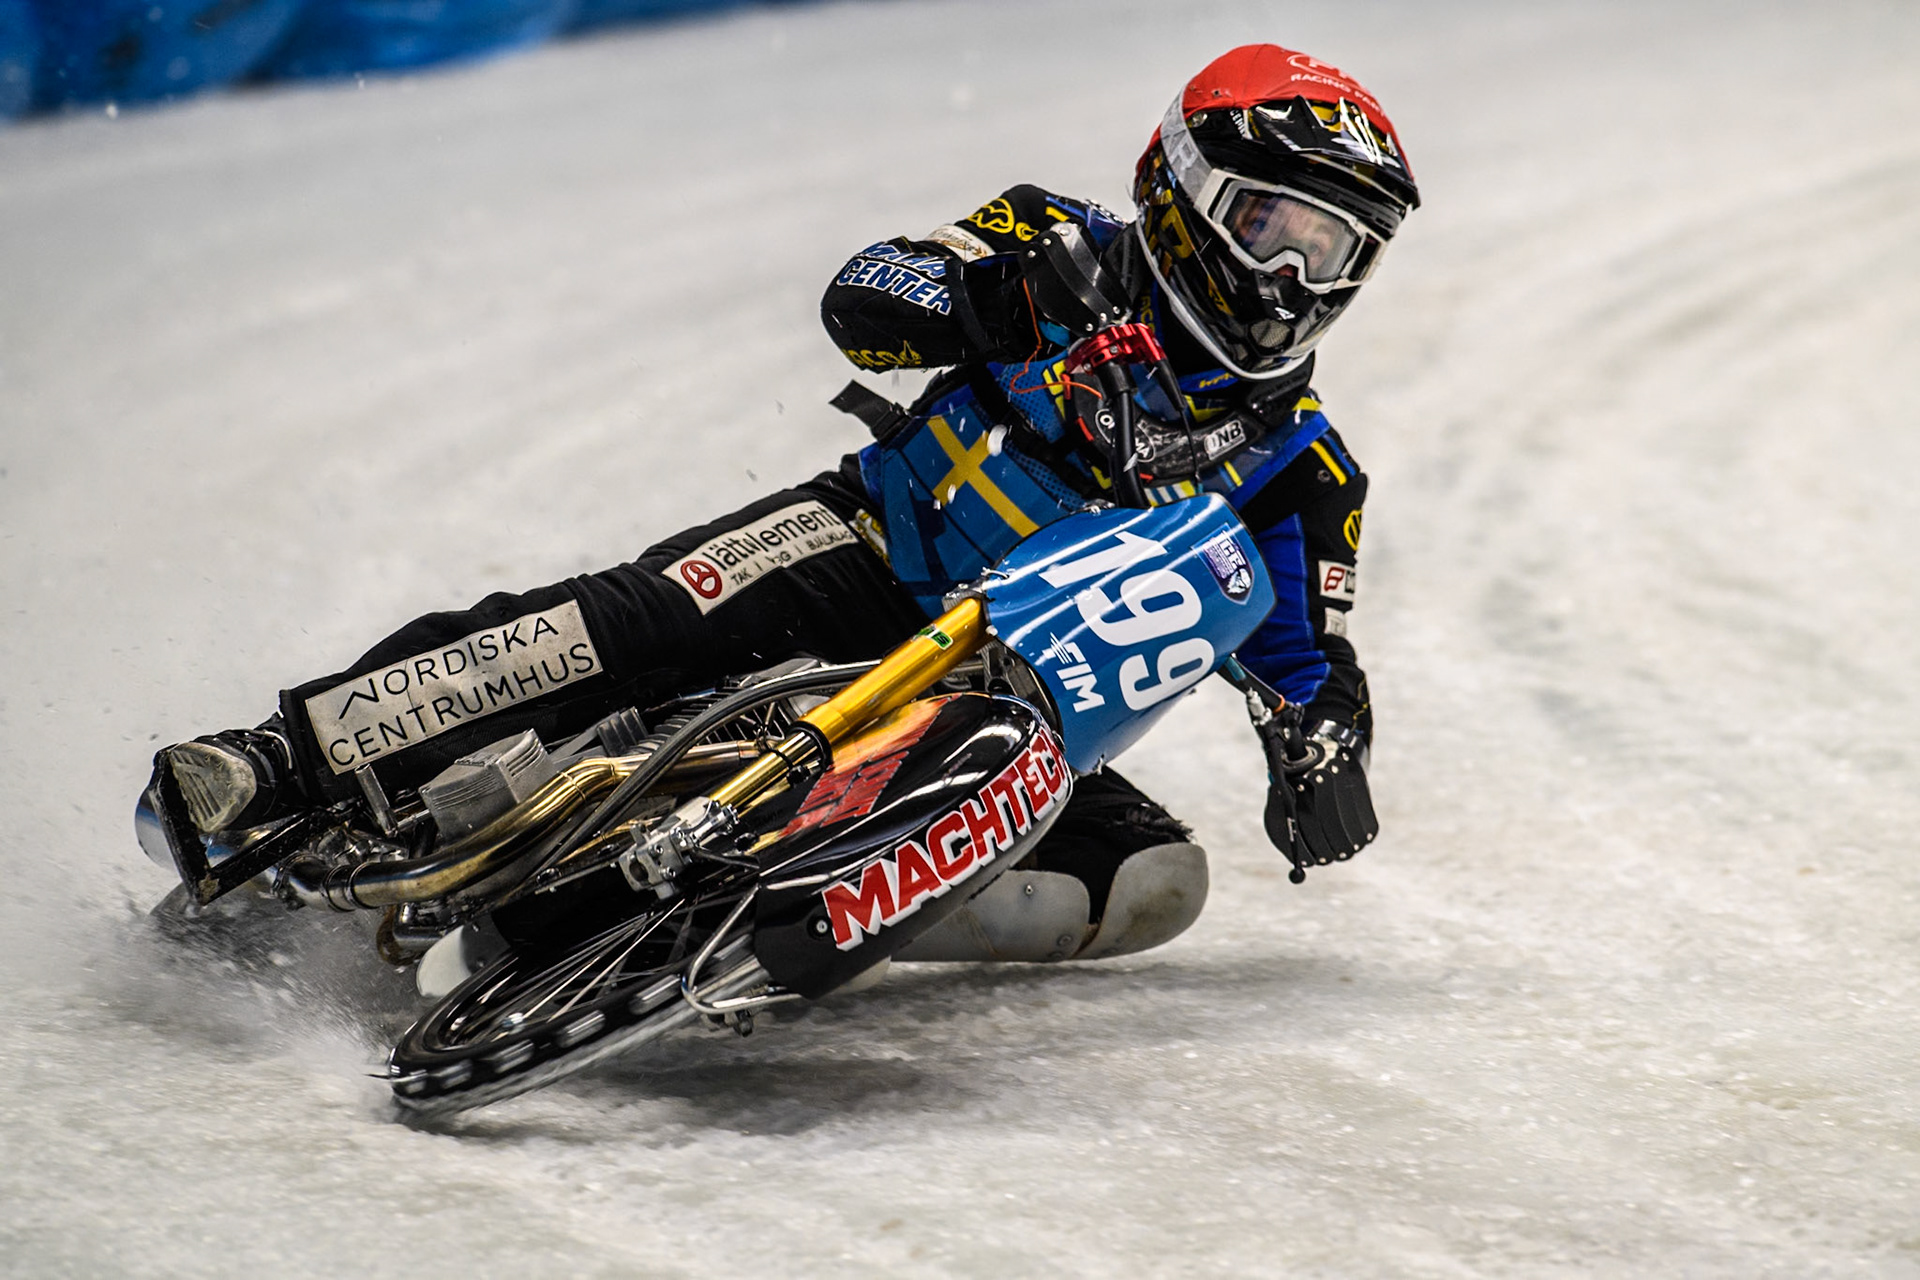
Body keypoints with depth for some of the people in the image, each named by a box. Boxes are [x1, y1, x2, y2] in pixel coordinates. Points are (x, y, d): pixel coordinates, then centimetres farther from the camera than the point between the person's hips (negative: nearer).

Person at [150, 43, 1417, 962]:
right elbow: (863, 293, -6)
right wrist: (988, 303, -26)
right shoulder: (1071, 256, 3)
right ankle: (282, 764, -36)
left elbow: (1312, 663, 8)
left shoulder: (1300, 471, 6)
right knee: (630, 624, -30)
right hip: (864, 554, -2)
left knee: (1156, 878, -25)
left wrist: (1328, 747, -15)